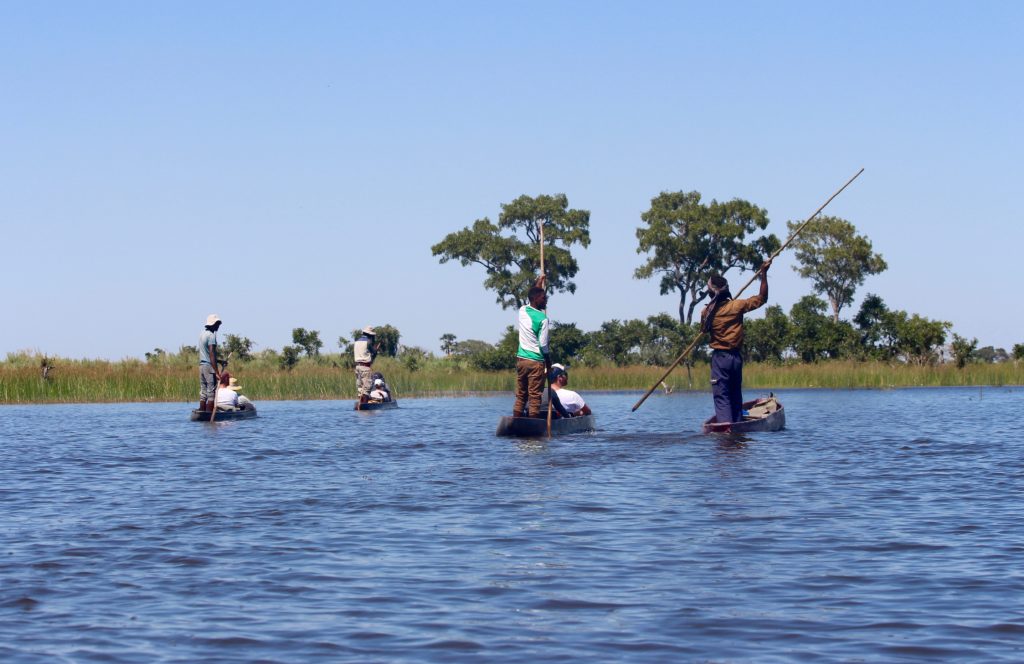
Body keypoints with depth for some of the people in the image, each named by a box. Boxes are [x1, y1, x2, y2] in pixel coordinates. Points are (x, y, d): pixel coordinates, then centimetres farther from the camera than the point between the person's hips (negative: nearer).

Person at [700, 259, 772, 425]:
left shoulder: (707, 312, -7)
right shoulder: (737, 306, -4)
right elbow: (762, 298, 2)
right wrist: (763, 274, 5)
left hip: (719, 357, -3)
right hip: (736, 357, 3)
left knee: (721, 397, -6)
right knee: (736, 396, 14)